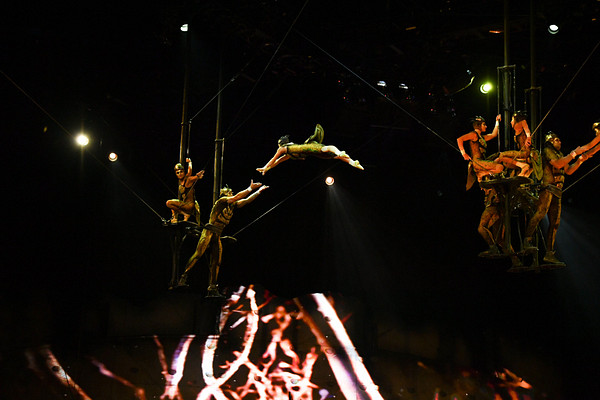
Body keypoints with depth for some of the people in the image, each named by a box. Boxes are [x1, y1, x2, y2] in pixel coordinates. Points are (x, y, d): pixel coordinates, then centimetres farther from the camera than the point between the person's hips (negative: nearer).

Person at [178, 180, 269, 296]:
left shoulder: (232, 205, 18)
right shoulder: (222, 201, -2)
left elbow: (247, 200, 20)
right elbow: (237, 197, -11)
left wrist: (259, 191, 19)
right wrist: (251, 188, -6)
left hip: (217, 236, 8)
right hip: (209, 232, -7)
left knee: (216, 262, 2)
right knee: (198, 254, -20)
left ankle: (212, 289, 3)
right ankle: (184, 277, -20)